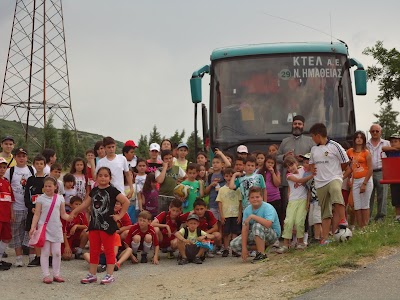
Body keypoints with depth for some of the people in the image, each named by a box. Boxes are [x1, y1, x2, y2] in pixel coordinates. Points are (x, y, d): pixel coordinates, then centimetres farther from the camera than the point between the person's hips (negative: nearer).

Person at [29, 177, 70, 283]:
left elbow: (63, 214, 8)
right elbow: (37, 214, -2)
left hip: (56, 228, 2)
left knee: (57, 252, 4)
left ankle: (56, 274, 13)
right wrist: (33, 227, -11)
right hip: (44, 228, -2)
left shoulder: (60, 198, 5)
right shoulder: (41, 198, -2)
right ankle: (46, 275, 3)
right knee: (45, 252, 0)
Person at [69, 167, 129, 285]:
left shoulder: (112, 191, -8)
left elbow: (126, 202, -12)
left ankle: (110, 275, 6)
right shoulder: (94, 191, 10)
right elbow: (85, 204, 12)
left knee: (109, 250, 2)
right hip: (94, 224, 6)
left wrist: (120, 215, -12)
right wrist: (73, 212, 4)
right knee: (94, 250, 11)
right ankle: (92, 274, 18)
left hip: (107, 225, -6)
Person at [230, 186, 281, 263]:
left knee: (257, 226, -37)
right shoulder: (247, 210, -5)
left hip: (272, 235, -6)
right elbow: (245, 229, -11)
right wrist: (244, 248, -18)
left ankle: (262, 254, -26)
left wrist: (252, 216, -33)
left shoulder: (268, 208, -22)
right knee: (234, 244, -7)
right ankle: (261, 247, 4)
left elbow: (268, 224, -41)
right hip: (255, 236, 6)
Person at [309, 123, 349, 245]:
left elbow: (345, 163, 2)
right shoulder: (314, 149, 14)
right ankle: (324, 237, 7)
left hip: (334, 178, -5)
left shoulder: (334, 146, -3)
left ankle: (342, 220, -35)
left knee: (336, 190, -40)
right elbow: (311, 163, 30)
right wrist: (312, 170, 11)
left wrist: (333, 171, 9)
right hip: (320, 184, 6)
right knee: (325, 212, 5)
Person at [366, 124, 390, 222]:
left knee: (382, 195, 0)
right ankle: (367, 216, 7)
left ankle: (381, 216, 7)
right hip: (368, 172, 1)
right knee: (369, 196, 2)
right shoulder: (366, 145, 12)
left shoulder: (386, 143, 11)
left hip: (381, 172, -1)